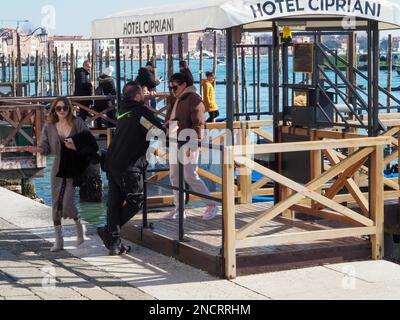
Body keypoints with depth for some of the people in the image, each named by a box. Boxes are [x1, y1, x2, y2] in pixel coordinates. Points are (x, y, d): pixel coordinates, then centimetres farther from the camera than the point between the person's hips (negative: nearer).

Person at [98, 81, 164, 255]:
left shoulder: (124, 112, 19)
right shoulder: (141, 111, -7)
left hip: (111, 163, 8)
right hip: (128, 166, -8)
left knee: (115, 202, 8)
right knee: (135, 201, 4)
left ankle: (114, 243, 10)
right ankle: (108, 232, 1)